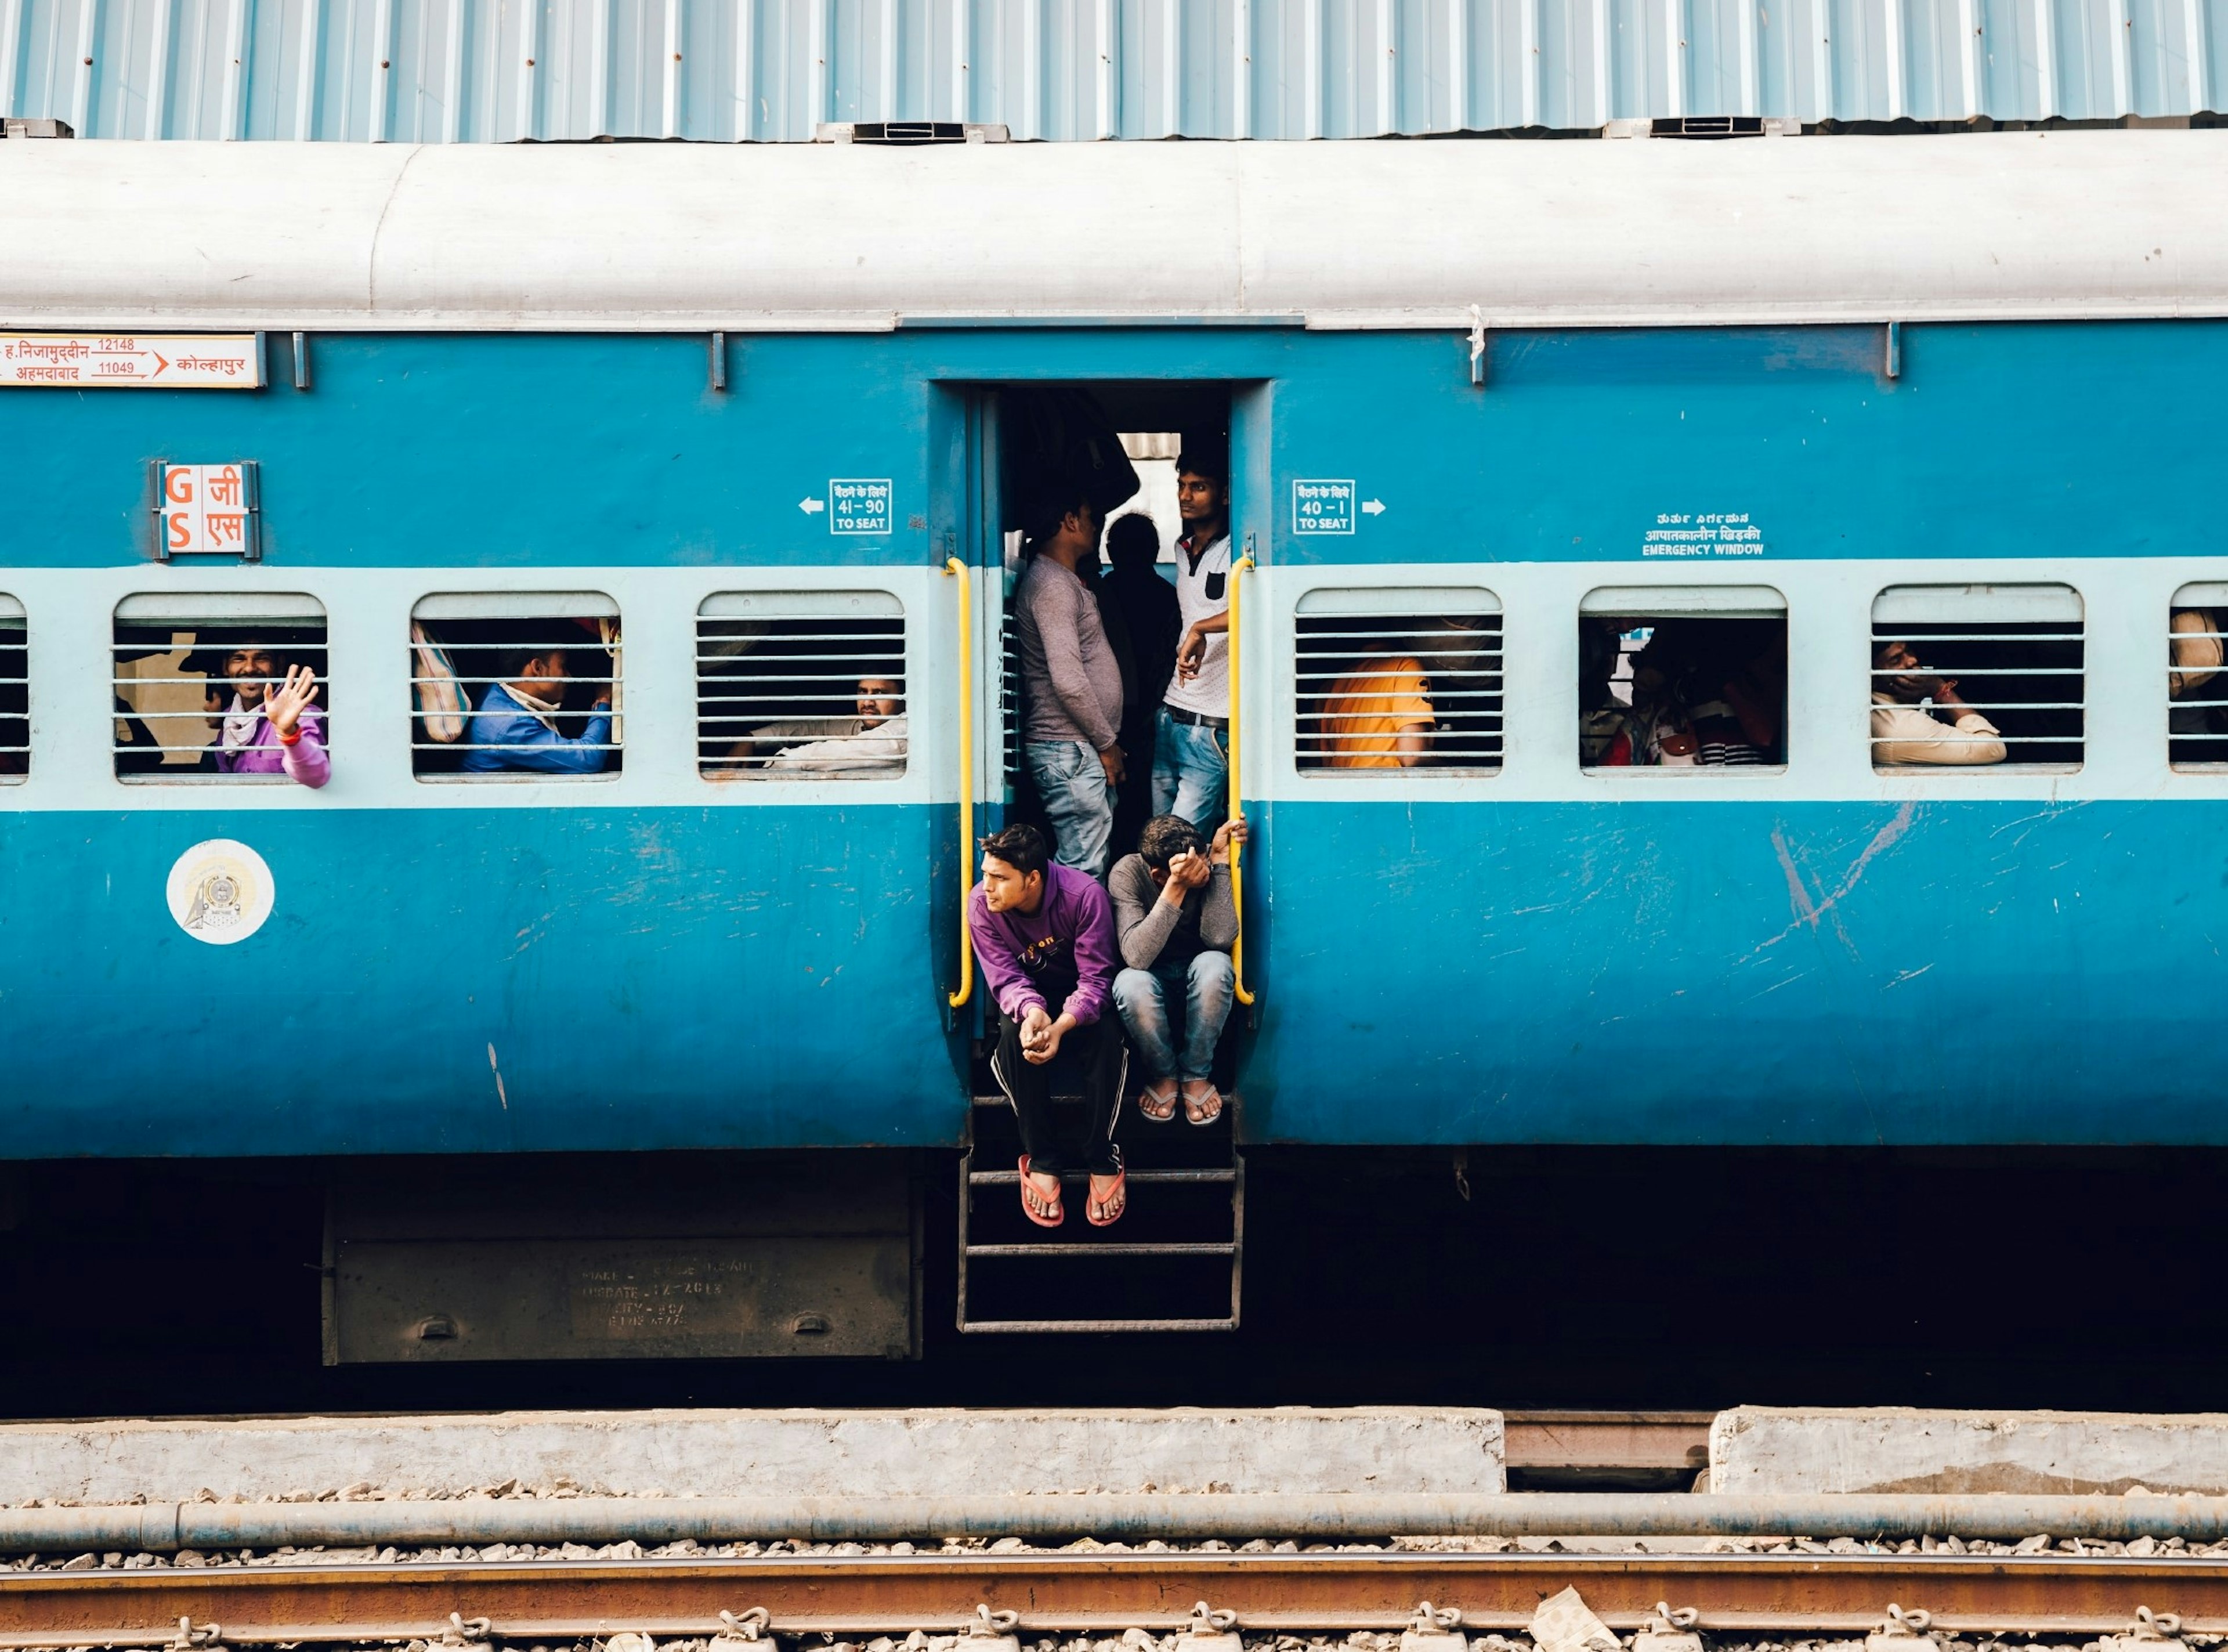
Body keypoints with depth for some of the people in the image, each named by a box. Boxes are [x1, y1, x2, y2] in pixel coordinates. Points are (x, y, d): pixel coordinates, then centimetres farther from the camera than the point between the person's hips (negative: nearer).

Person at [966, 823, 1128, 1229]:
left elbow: (1096, 977, -26)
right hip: (1025, 997, 1)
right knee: (1016, 1036, -33)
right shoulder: (981, 904, -21)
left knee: (1107, 1036, -34)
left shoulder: (1084, 895, -27)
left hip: (1080, 997, -1)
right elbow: (1005, 978, -20)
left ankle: (1103, 1160, -25)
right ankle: (1042, 1160, -26)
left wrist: (1062, 1026, -45)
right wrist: (1031, 1011, -44)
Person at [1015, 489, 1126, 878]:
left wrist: (1108, 742, 18)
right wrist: (1107, 743, -12)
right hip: (1070, 751, -10)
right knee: (1084, 870, -12)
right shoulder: (1052, 585, -13)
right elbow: (1069, 681, -21)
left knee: (1093, 858, 9)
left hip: (1083, 748, 10)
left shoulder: (1067, 582, 21)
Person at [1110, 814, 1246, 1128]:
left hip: (1200, 976, 1)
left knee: (1215, 965, -35)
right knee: (1130, 985, -37)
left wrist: (1220, 859, -33)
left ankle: (1196, 1074, -12)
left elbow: (1220, 938, -32)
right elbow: (1137, 956, -37)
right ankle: (1163, 1074, -7)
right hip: (1154, 976, -1)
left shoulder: (1209, 863, -20)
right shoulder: (1128, 873, -25)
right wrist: (1177, 888, -44)